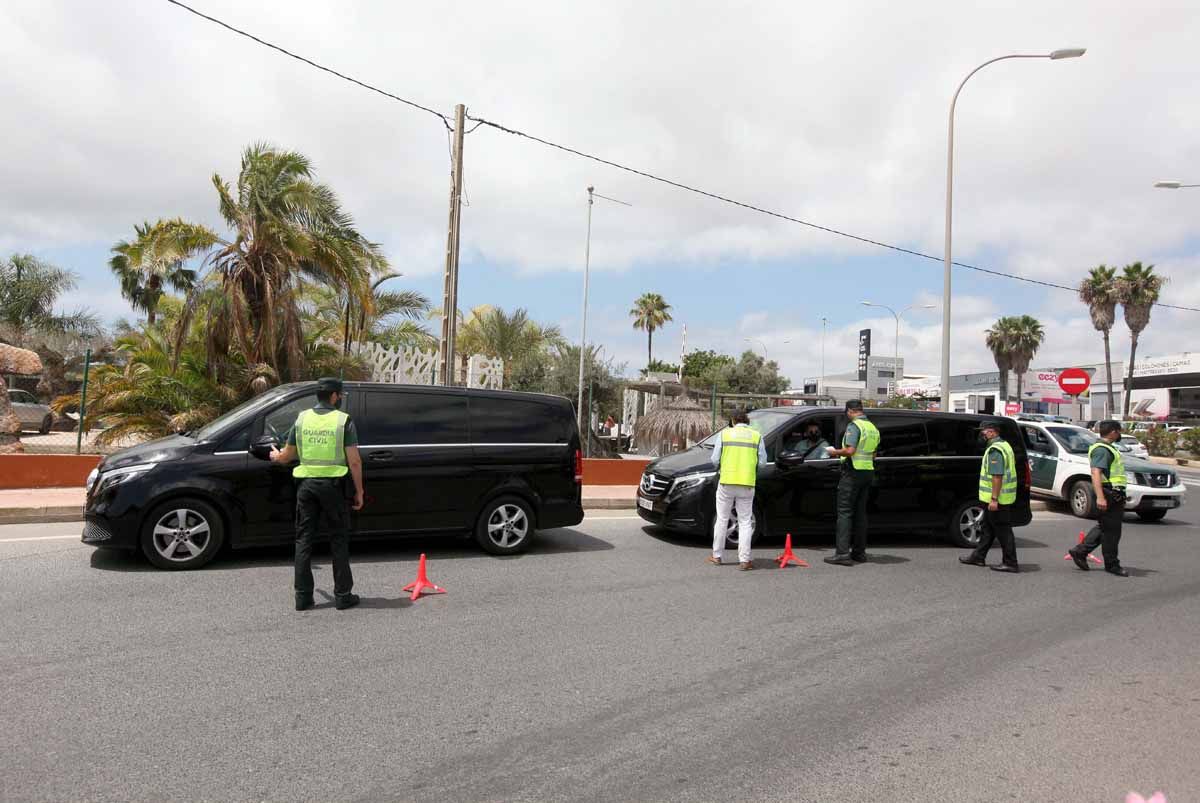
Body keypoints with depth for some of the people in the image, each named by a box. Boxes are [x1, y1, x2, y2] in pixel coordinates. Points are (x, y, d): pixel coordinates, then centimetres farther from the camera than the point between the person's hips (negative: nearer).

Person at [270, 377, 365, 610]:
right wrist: (359, 491, -1)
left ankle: (303, 596, 12)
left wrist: (275, 456, 37)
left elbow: (287, 455, 13)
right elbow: (354, 461, -10)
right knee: (338, 539, 7)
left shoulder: (302, 418, 6)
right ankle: (342, 595, 10)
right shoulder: (343, 420, -5)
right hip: (332, 485, -3)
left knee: (304, 539, 10)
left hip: (306, 483, 3)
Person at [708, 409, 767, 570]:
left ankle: (716, 556, 19)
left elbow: (715, 460, 0)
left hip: (726, 482, 0)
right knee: (745, 522, 6)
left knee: (722, 520, 12)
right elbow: (762, 462, 3)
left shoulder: (724, 434, 2)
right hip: (747, 484, 0)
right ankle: (744, 560, 2)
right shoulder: (756, 436, 3)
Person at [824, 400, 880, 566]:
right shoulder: (873, 428, 15)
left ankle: (842, 553, -11)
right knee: (860, 513, 13)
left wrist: (835, 452, -6)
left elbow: (850, 450, -22)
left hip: (853, 472, -8)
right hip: (868, 472, 8)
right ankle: (859, 552, 17)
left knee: (845, 512, -7)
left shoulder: (854, 425, -13)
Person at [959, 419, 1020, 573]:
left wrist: (994, 499, -25)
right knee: (988, 528, 17)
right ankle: (978, 557, 26)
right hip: (1004, 497, 11)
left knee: (1003, 531, -4)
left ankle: (1010, 564, 2)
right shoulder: (1004, 445, 15)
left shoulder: (995, 450, -19)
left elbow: (997, 476, -26)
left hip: (998, 499, -11)